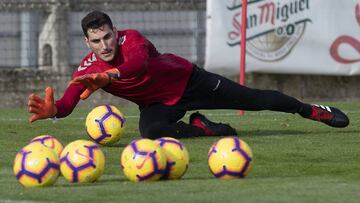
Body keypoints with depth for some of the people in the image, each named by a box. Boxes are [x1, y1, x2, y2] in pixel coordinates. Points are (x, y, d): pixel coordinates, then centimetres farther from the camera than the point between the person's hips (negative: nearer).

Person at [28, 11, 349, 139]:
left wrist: (108, 77, -67)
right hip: (157, 104, 3)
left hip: (188, 80, -3)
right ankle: (202, 128, -5)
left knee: (256, 100, 3)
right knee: (150, 131, -33)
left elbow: (140, 62, -52)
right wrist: (51, 109, -51)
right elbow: (68, 104, -27)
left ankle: (313, 111, 27)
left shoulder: (131, 38, -29)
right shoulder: (87, 69, -18)